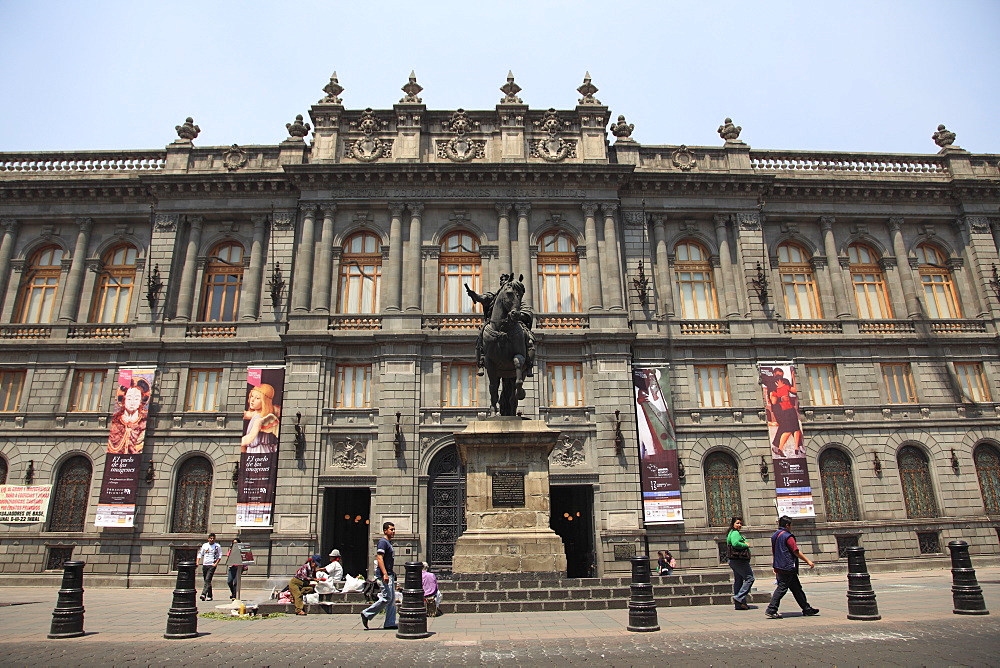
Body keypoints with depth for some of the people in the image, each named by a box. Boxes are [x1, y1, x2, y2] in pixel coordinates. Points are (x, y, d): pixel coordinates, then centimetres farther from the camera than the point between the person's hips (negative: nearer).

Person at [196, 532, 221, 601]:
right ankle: (209, 595, 18)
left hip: (212, 565, -4)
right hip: (204, 565, 4)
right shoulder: (204, 545, 10)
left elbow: (220, 555, 2)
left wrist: (216, 563, -9)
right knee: (207, 581, 9)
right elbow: (200, 554, 13)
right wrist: (197, 562, 0)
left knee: (208, 580, -17)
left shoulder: (217, 546, 1)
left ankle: (204, 594, -24)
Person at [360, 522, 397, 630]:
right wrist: (385, 574, -28)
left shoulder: (389, 542, 18)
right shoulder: (383, 542, -12)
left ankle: (390, 623, 11)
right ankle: (367, 614, 1)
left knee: (392, 599, 8)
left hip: (389, 574, 10)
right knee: (386, 598, -10)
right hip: (384, 574, -10)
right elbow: (379, 558, -21)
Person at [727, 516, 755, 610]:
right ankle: (739, 598, -10)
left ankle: (739, 604, 13)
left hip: (735, 561, 11)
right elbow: (735, 543, -29)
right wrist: (746, 545, -15)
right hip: (739, 560, -11)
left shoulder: (732, 533, 20)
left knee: (738, 581, 11)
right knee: (749, 578, -7)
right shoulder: (735, 533, -13)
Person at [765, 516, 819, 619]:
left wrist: (775, 568, 28)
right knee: (781, 588, -7)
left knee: (797, 588, 16)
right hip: (788, 568, -9)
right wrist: (808, 561, -4)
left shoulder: (774, 535, 14)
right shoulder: (787, 536, -14)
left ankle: (807, 609, 24)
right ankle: (771, 610, -9)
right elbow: (796, 552, -14)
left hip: (779, 567, 9)